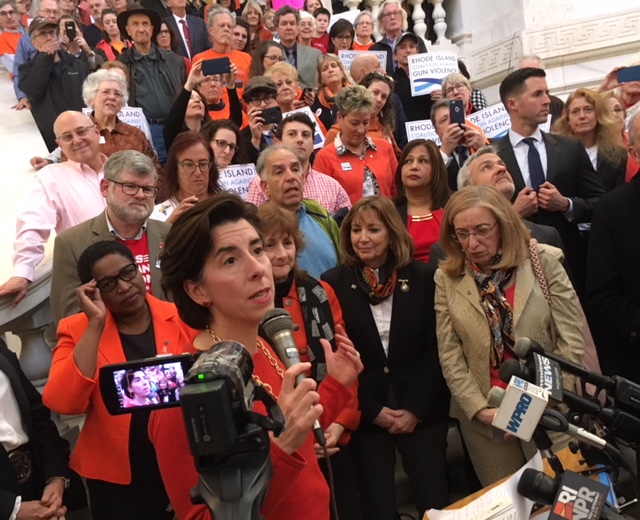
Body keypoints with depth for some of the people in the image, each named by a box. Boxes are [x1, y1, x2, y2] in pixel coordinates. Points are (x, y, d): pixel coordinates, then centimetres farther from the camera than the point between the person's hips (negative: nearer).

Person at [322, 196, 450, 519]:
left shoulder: (422, 277, 0)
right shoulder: (334, 283, -4)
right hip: (364, 413, -1)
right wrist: (372, 410, -7)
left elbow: (435, 347, -1)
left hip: (422, 409, 1)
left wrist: (415, 408, -8)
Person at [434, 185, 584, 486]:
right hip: (483, 416, 1)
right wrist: (479, 407, -9)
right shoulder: (447, 278, -2)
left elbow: (571, 340, -6)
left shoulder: (544, 262, -7)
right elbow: (449, 355, -1)